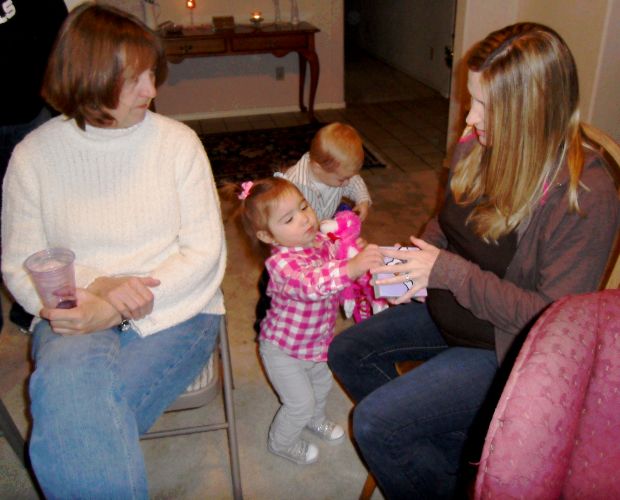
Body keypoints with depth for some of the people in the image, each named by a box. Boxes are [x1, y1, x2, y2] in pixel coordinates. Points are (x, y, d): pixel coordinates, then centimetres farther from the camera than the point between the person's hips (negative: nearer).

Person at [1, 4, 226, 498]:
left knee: (75, 413, -27)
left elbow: (206, 252, -3)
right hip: (75, 313, 1)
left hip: (174, 312, -1)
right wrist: (95, 288, -16)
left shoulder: (177, 140, 1)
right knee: (69, 383, -33)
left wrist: (114, 311, -15)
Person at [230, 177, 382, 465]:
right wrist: (352, 267, -71)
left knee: (322, 384, 28)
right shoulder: (281, 262, -37)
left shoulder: (321, 241, -13)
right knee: (301, 403, 8)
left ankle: (315, 419, 61)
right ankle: (281, 442, 40)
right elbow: (312, 284, -58)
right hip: (284, 351, -7)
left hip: (316, 342, 7)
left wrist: (360, 255, -8)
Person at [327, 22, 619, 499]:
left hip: (504, 347, -8)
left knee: (373, 422, -15)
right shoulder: (479, 146, -7)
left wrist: (449, 272, -27)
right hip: (448, 312, 8)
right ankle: (450, 452, 19)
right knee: (347, 351, 10)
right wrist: (414, 261, -9)